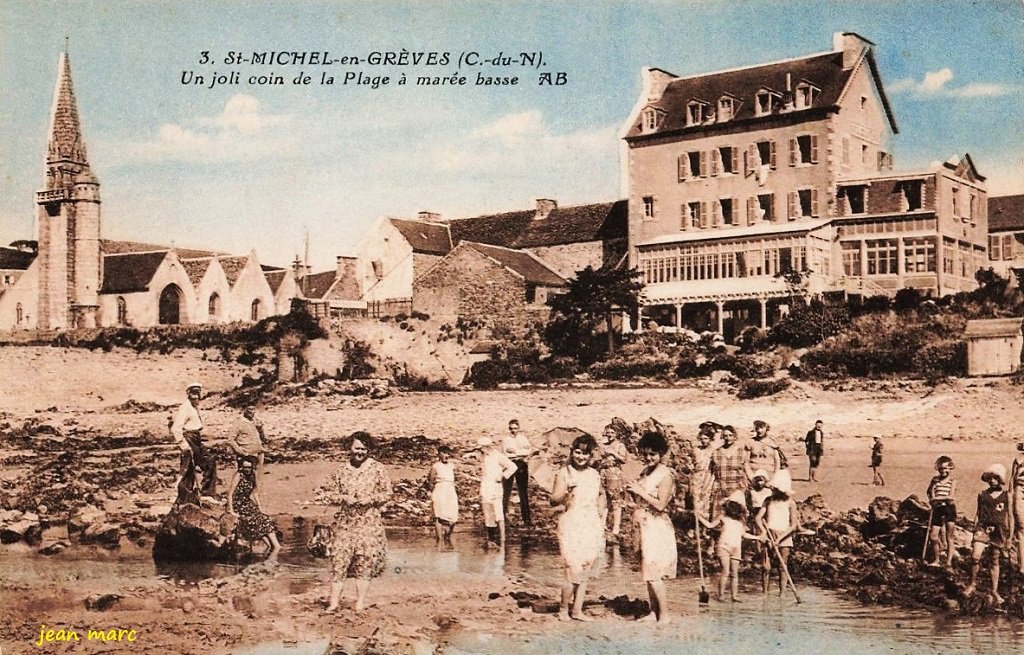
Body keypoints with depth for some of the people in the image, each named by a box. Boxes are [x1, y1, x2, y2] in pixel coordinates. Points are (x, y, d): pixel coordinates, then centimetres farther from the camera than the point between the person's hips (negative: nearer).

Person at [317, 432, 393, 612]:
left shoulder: (378, 469, 1)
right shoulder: (342, 469, 5)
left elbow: (387, 493, 1)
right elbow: (327, 492, 7)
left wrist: (369, 499, -14)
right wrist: (344, 498, -10)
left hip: (369, 522, -1)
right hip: (345, 521, 1)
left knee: (366, 560, 0)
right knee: (339, 558, -4)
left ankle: (360, 603, 9)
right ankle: (333, 601, 3)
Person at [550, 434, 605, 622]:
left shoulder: (594, 474, 10)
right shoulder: (564, 473, -4)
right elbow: (554, 500, -9)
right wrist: (566, 491, -27)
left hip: (592, 526, 5)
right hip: (572, 525, -5)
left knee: (585, 572, 7)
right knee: (574, 572, -9)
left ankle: (577, 610, 15)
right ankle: (564, 610, 7)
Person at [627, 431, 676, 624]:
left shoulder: (665, 474, -13)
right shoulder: (645, 471, 10)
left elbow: (660, 505, -17)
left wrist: (640, 491, -15)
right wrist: (634, 501, -2)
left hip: (657, 527, -8)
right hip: (645, 525, 8)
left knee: (653, 573, -7)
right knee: (648, 572, 11)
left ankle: (664, 614, 2)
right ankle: (654, 611, 19)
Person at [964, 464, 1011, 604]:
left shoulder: (1006, 496, 4)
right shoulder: (982, 495, 6)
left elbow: (1009, 516, 8)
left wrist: (1009, 536, 6)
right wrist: (975, 530, 8)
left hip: (999, 530, 0)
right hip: (983, 528, 0)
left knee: (995, 561, 6)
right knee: (975, 556, -16)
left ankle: (995, 591, 16)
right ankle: (972, 584, 1)